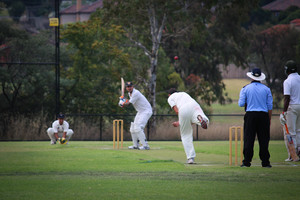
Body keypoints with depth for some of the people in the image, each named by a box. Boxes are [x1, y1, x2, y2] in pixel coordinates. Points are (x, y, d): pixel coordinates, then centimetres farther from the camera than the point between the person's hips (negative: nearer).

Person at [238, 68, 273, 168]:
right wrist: (269, 119, 11)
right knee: (264, 140, 4)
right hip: (264, 115, 1)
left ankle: (246, 161, -2)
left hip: (250, 115, -1)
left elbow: (241, 104, -1)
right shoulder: (266, 89, 5)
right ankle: (265, 162, 3)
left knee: (248, 139, 1)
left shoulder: (246, 88, 1)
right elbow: (270, 106, 5)